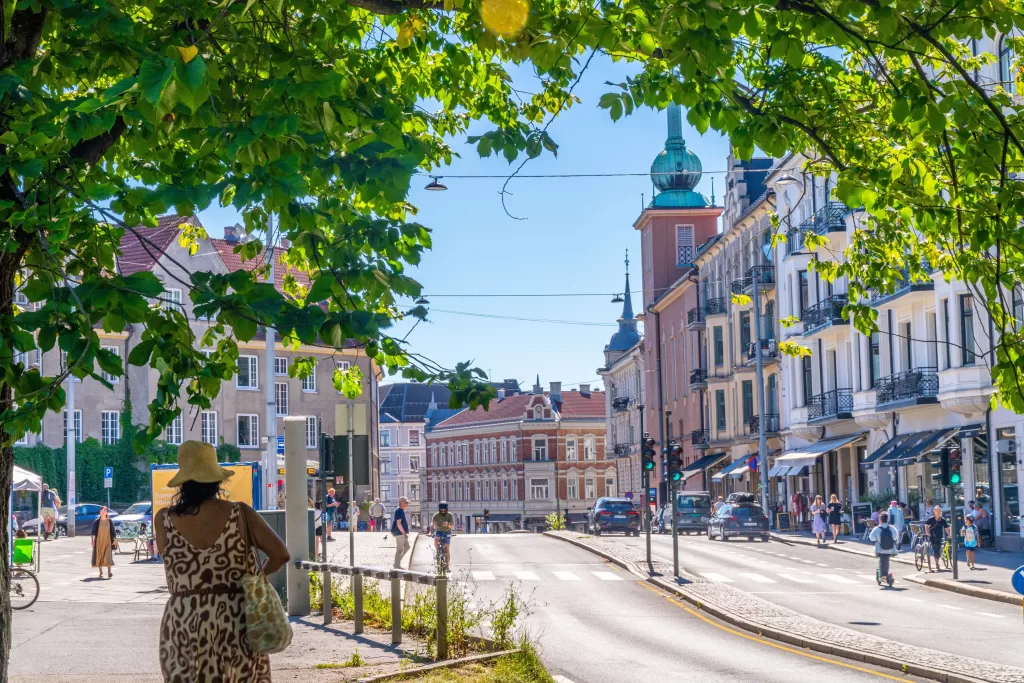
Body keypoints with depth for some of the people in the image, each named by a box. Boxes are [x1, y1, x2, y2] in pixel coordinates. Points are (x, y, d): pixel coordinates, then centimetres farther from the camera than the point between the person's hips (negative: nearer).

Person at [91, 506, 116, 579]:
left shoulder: (109, 521, 3)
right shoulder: (97, 521, 1)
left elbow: (112, 531, 6)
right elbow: (93, 531, -4)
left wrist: (114, 540, 2)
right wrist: (93, 539, -15)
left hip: (107, 541, -1)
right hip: (99, 541, 1)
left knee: (108, 556, -12)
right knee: (99, 556, 4)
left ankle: (109, 572, -13)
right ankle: (101, 573, 14)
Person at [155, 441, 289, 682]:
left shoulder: (164, 520, -4)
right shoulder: (239, 514, -7)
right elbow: (281, 554, -7)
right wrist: (259, 575, 12)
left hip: (184, 628, 0)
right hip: (236, 624, 0)